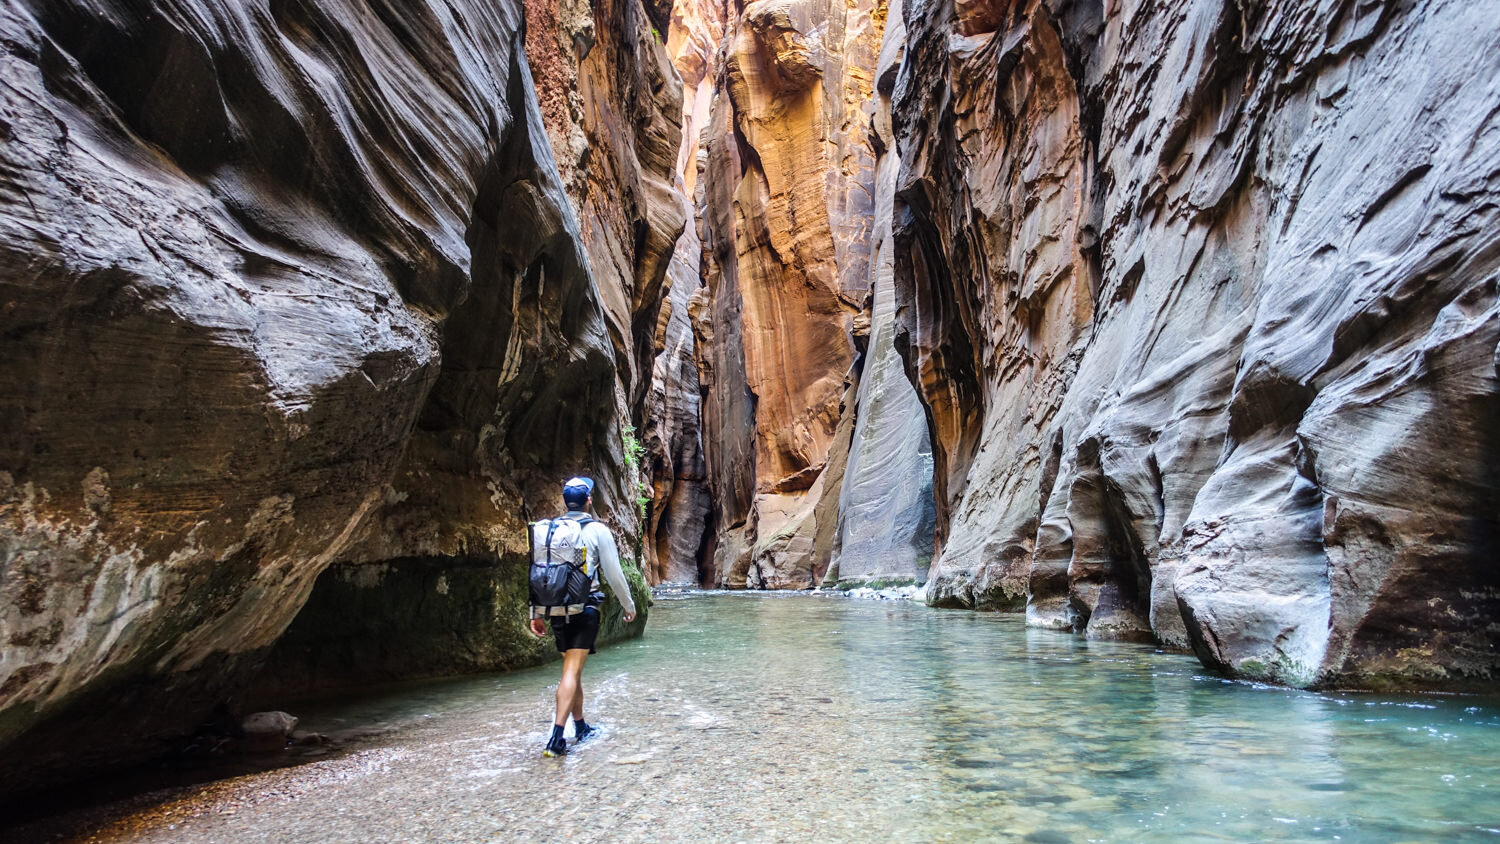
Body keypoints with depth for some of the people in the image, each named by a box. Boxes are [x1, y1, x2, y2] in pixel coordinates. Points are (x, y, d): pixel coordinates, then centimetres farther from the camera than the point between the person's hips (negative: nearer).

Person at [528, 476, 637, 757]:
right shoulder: (597, 531, -6)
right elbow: (613, 573, -5)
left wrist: (535, 613, 14)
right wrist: (629, 604, 8)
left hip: (557, 610, 5)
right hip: (584, 609, -5)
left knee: (572, 668, 18)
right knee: (572, 670, -5)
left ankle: (581, 727, 30)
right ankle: (557, 736, -14)